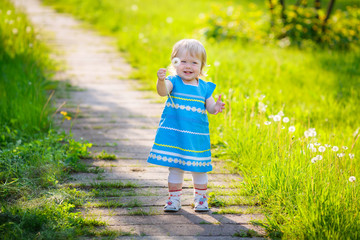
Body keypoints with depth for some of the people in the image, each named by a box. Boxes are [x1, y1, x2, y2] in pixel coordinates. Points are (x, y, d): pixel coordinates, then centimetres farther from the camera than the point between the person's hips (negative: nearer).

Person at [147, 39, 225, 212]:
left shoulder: (204, 87, 3)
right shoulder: (174, 82, -6)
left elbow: (210, 108, 3)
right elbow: (162, 92, -26)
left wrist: (216, 107, -21)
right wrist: (161, 81, -48)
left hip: (197, 136, 2)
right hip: (174, 134, -2)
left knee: (199, 168, 10)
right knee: (175, 168, 5)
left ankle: (200, 198, 28)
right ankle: (174, 198, 20)